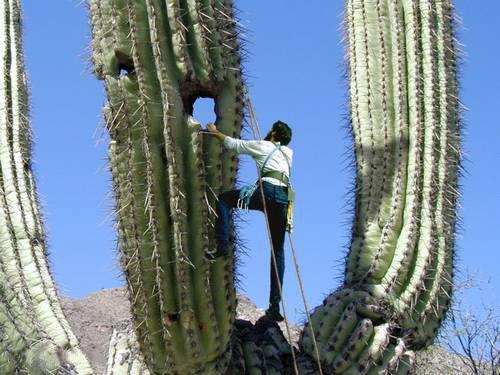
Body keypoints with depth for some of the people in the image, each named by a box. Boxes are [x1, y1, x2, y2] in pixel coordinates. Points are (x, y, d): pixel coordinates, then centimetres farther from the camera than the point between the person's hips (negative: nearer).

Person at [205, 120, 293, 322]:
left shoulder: (262, 146, 16)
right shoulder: (288, 153, 30)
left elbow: (234, 144, 24)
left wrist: (215, 132, 41)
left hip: (266, 192, -5)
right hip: (284, 199, 5)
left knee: (224, 199, 14)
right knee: (278, 251, 8)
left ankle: (222, 246, -2)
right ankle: (275, 305, 3)